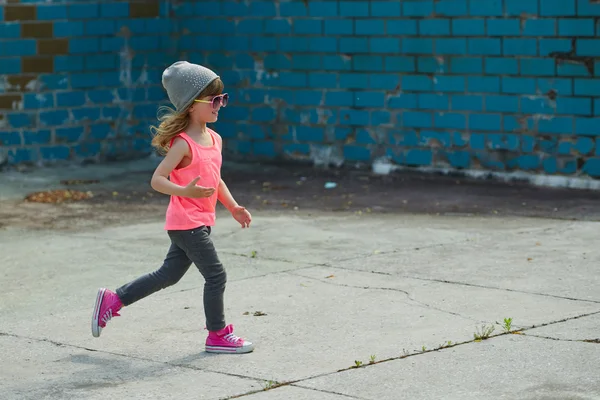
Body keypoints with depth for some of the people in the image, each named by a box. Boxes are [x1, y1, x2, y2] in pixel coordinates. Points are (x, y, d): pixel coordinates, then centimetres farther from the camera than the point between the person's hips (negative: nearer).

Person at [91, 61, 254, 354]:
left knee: (168, 275, 17)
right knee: (216, 276, -3)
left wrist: (233, 207, 13)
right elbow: (157, 180, -21)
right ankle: (218, 335, 13)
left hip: (200, 223, 9)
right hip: (186, 223, -9)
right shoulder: (183, 144, -18)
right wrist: (186, 191, -35)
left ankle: (112, 300, 26)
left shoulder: (215, 139, 10)